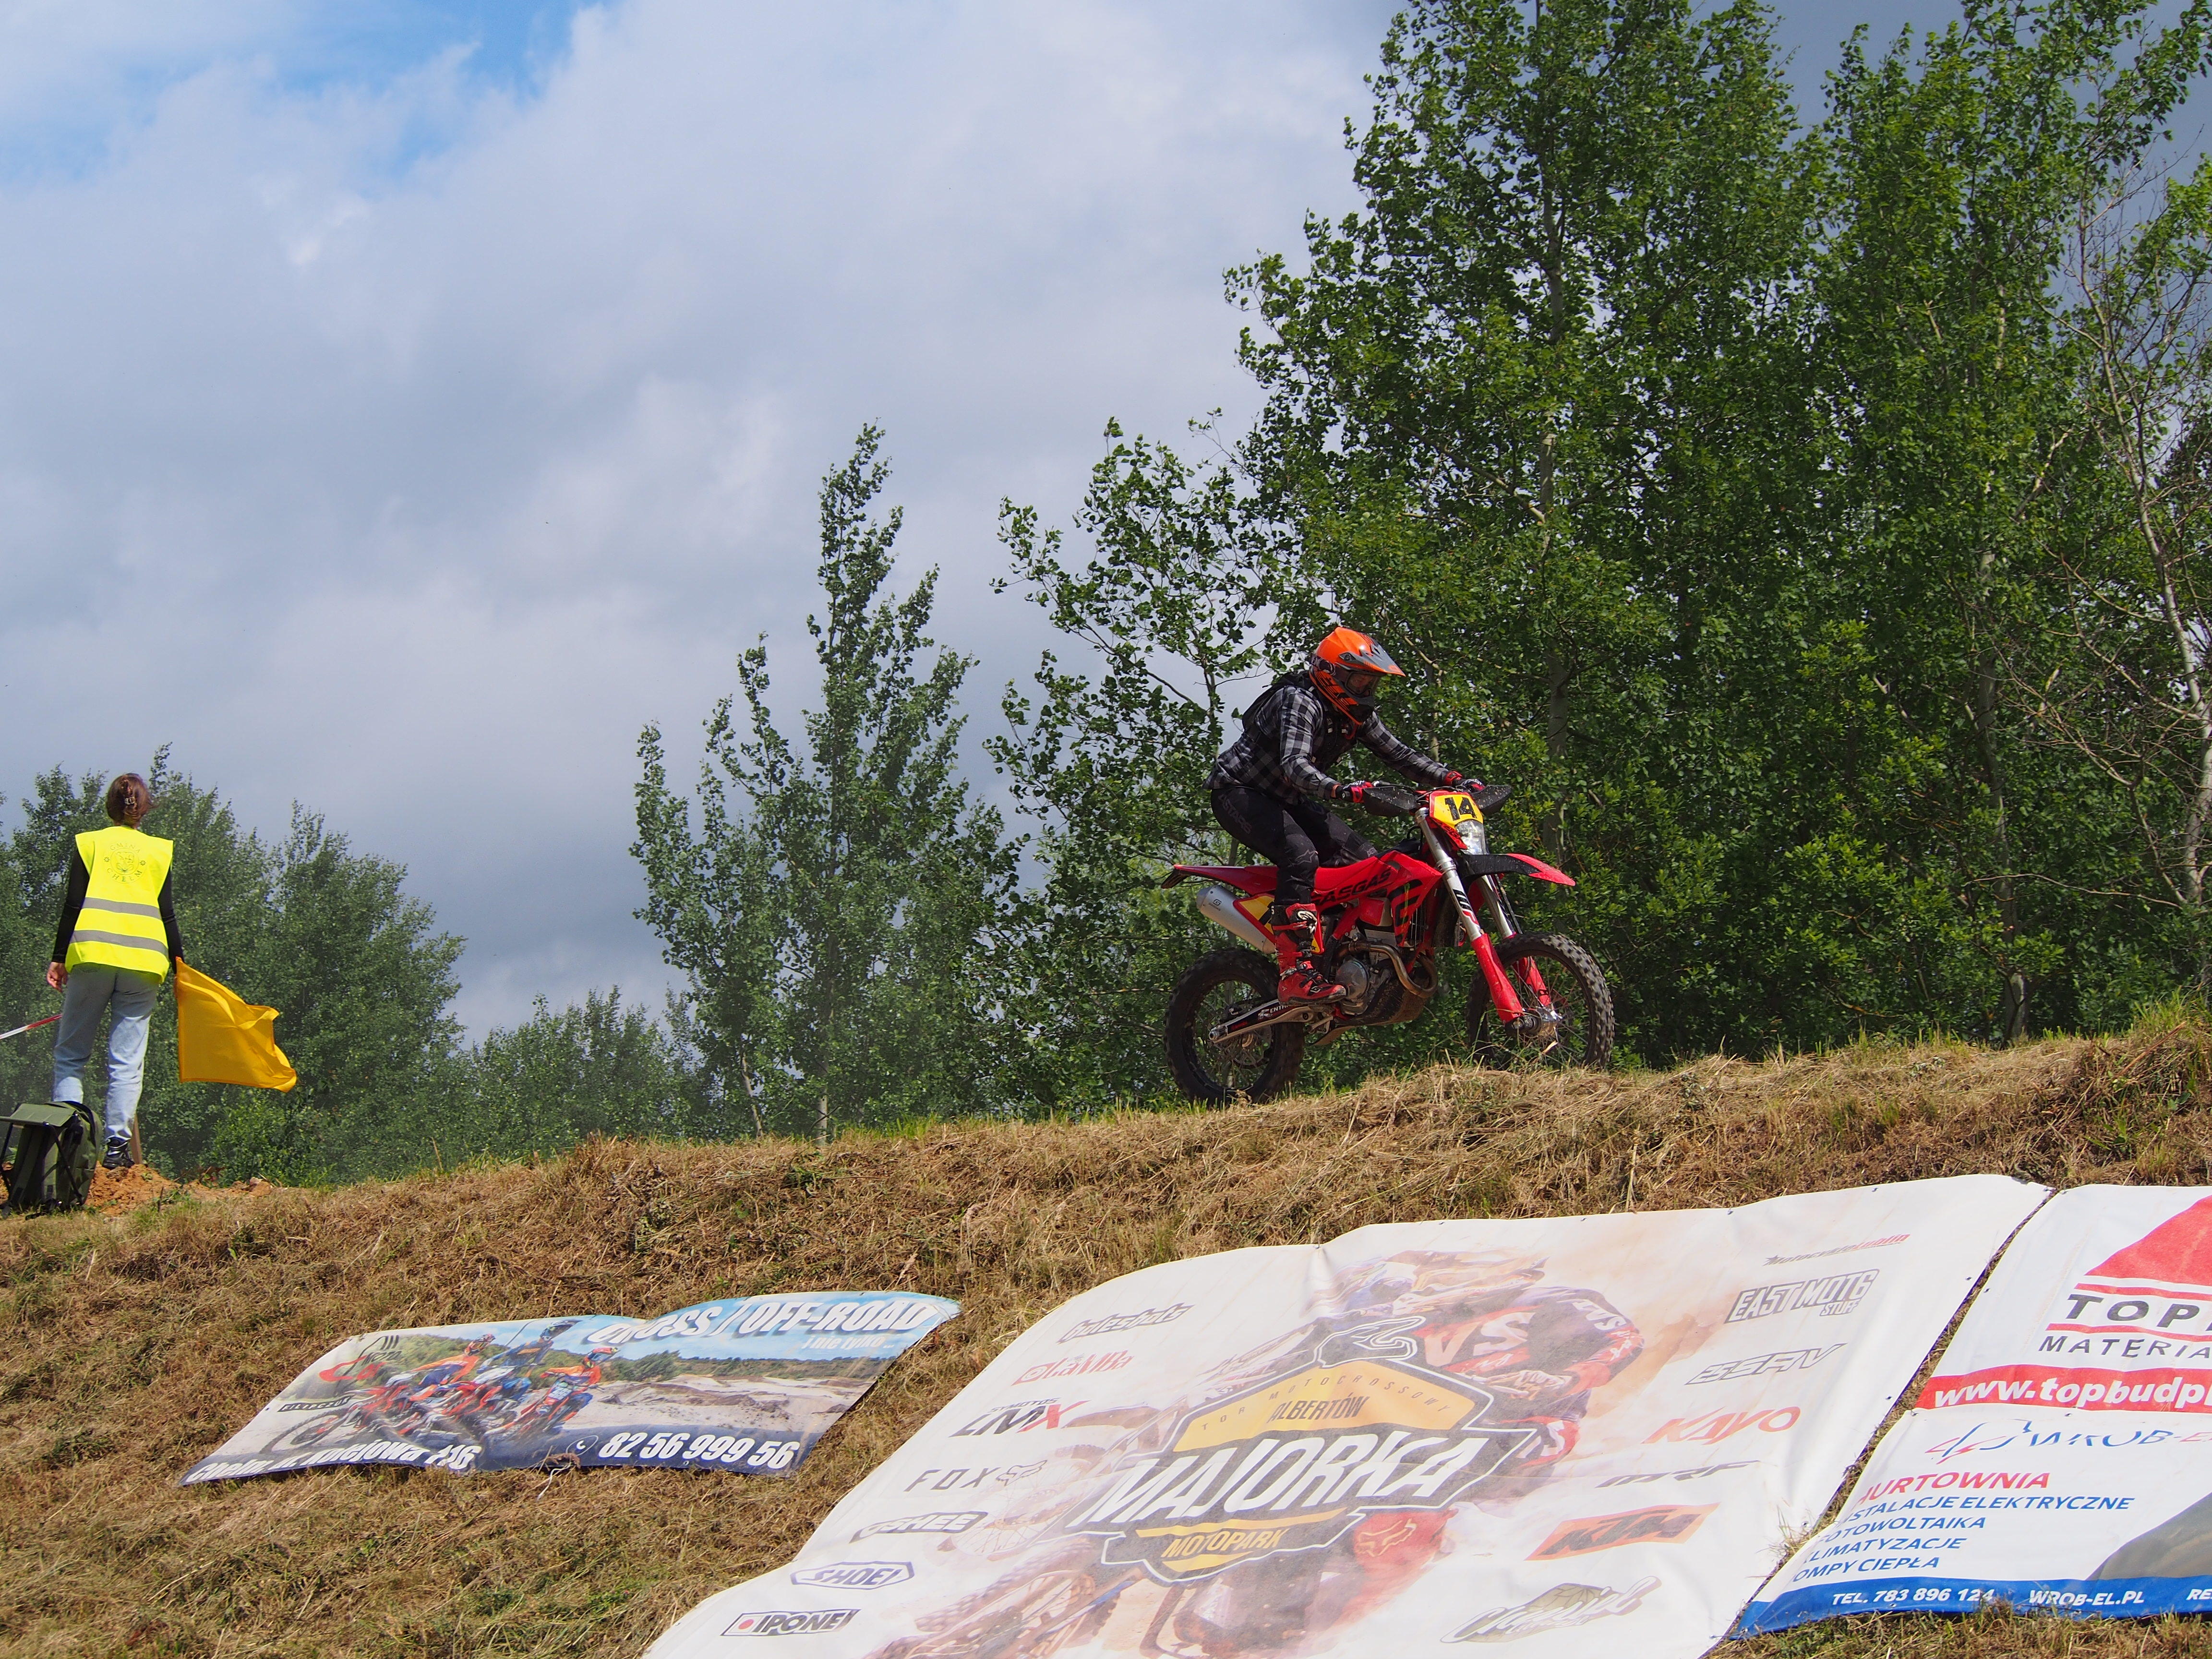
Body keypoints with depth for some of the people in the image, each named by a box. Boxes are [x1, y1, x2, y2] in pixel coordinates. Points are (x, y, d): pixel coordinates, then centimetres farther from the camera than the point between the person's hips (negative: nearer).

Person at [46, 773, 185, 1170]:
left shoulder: (88, 844, 10)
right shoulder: (159, 851, 11)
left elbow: (72, 904, 4)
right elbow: (167, 914, 8)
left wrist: (58, 957, 7)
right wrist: (179, 963, 14)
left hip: (92, 956, 0)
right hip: (144, 959, 0)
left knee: (71, 1053, 7)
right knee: (126, 1060, 1)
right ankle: (117, 1145, -6)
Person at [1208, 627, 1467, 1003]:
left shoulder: (1357, 714, 4)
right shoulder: (1301, 702, -24)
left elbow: (1397, 755, 6)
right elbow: (1294, 764, -38)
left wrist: (1453, 780, -7)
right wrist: (1342, 791, -56)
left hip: (1287, 800, 9)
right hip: (1240, 792, -9)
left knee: (1365, 858, -6)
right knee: (1300, 856, -33)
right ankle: (1297, 974, -40)